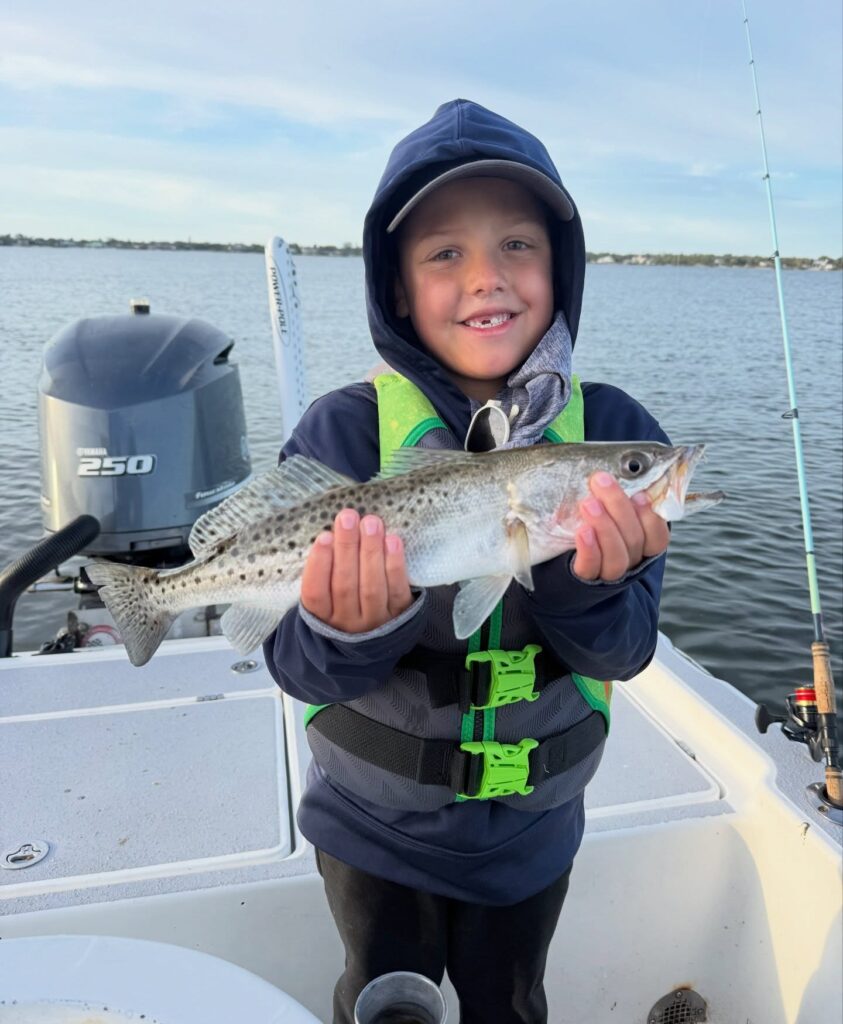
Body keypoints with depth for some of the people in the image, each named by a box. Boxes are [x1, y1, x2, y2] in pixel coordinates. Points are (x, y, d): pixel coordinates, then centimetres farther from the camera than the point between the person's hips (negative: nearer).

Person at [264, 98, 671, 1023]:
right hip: (376, 826, -1)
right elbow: (300, 670, -19)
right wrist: (350, 629, -41)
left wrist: (589, 581, -36)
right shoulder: (343, 434, -20)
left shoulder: (611, 432, -15)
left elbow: (622, 654, -15)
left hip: (531, 830, 2)